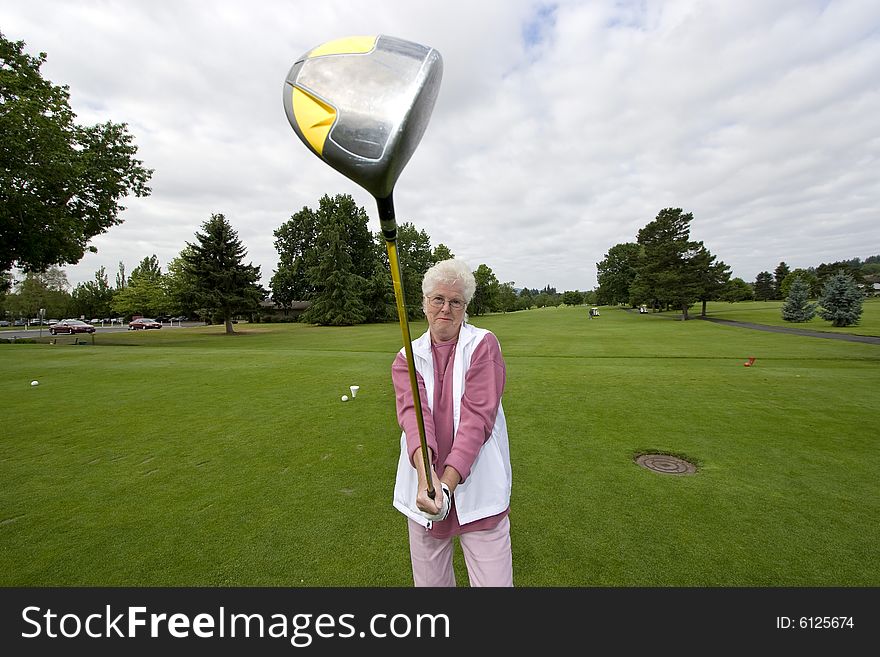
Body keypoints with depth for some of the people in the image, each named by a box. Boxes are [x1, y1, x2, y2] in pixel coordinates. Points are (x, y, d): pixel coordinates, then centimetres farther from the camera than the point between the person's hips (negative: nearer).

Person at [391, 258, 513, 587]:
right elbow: (413, 413, -16)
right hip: (425, 490, 3)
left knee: (493, 579, 4)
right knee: (430, 580, 17)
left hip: (477, 489, -2)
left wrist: (447, 483, -25)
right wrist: (425, 474, -33)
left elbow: (478, 416, -16)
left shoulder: (483, 345, -6)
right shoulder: (407, 358, 2)